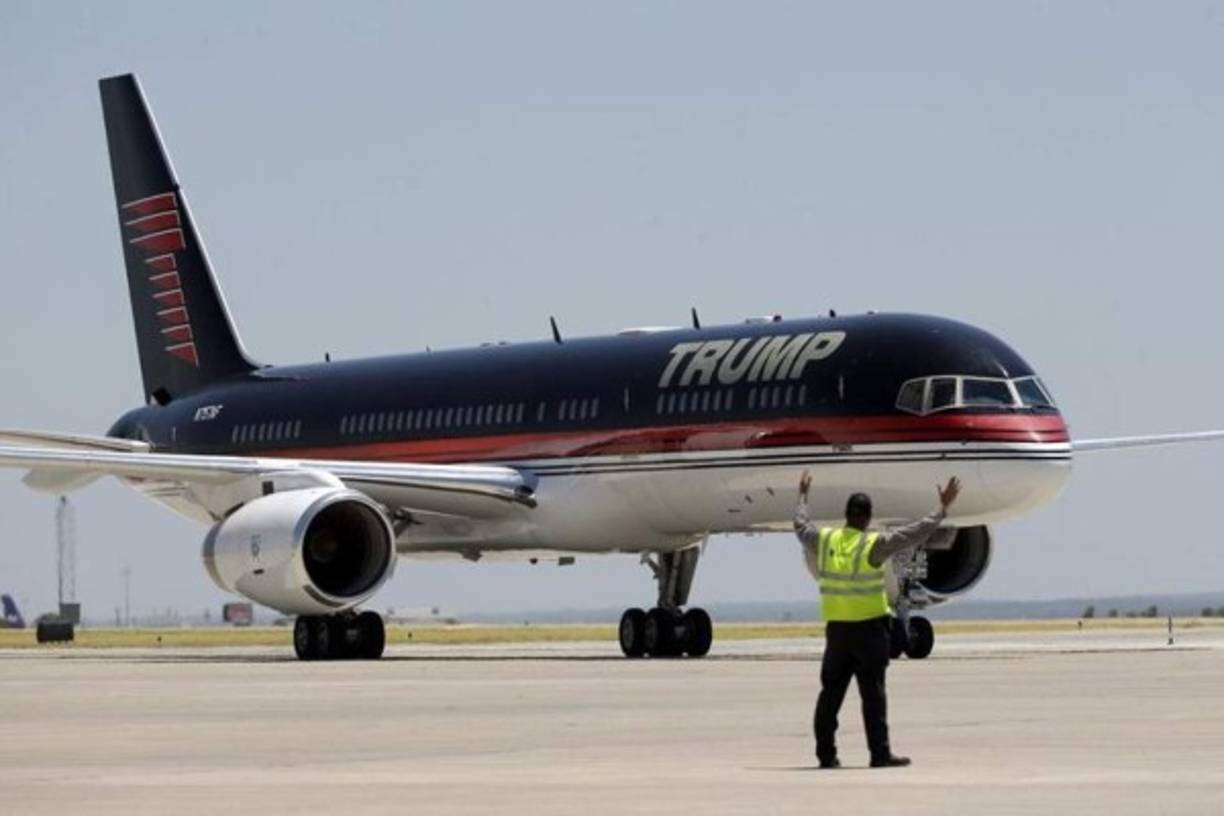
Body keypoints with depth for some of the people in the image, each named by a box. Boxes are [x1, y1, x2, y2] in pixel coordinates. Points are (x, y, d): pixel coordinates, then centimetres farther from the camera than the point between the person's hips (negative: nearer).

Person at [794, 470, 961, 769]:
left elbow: (801, 526, 22)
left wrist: (802, 496, 39)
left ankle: (826, 753, 10)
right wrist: (943, 508, -7)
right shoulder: (873, 545, -13)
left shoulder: (824, 540, 1)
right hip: (870, 628, -5)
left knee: (831, 691, 10)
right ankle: (880, 753, -5)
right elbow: (915, 534, -14)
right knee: (873, 692, -3)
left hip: (836, 629, 5)